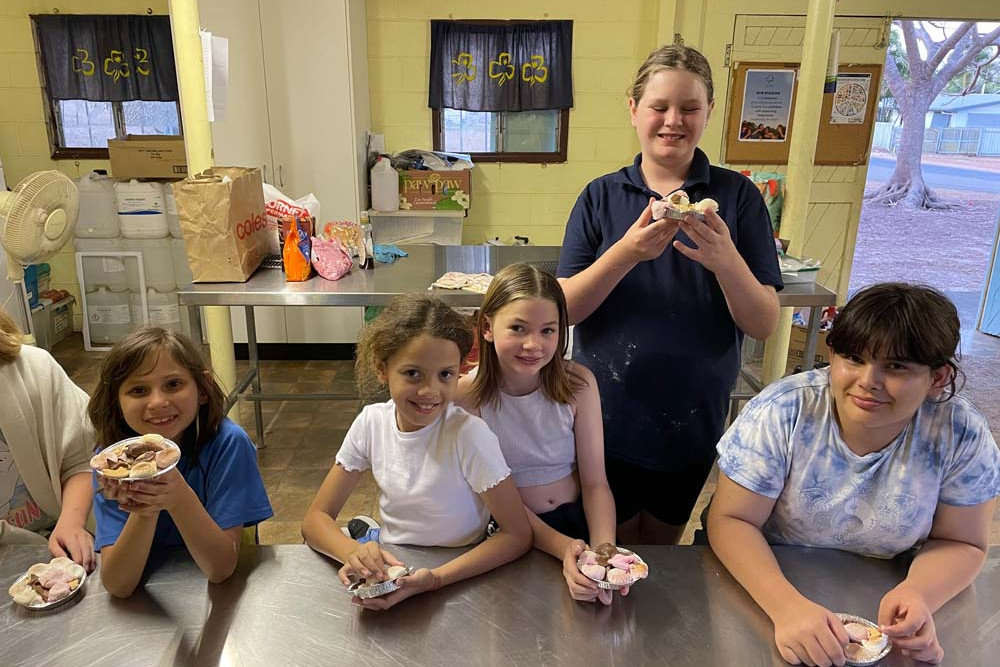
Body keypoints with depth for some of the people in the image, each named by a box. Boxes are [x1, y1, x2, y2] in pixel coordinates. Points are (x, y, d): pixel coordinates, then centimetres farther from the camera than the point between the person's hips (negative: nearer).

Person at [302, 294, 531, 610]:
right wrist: (354, 552, -25)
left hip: (457, 578, -4)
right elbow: (315, 518, -3)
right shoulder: (371, 422, -8)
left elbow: (518, 535, -16)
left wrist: (436, 578, -29)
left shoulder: (468, 433, -21)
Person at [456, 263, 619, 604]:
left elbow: (595, 483, -6)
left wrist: (603, 553, -23)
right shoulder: (468, 395, -13)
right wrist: (561, 547, -27)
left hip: (579, 522, 2)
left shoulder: (578, 383, -8)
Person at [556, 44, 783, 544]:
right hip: (609, 413, 0)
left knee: (663, 548, 22)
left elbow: (763, 325, -9)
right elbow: (565, 309, -11)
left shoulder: (738, 196, -5)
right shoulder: (601, 196, -4)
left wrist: (727, 261, -28)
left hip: (694, 415, 1)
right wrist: (627, 252, -27)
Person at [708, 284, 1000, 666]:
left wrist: (918, 596, -23)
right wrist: (786, 605, -33)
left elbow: (959, 543, -2)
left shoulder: (962, 435, -13)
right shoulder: (781, 412, -19)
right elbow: (731, 520, -17)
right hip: (764, 581, -2)